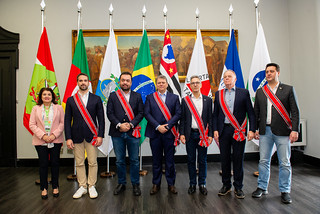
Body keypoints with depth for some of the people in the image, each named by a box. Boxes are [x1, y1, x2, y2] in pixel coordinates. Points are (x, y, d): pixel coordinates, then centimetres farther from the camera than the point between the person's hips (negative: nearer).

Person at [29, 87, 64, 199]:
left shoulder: (59, 108, 6)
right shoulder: (36, 108, 7)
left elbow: (63, 123, 0)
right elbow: (32, 125, 1)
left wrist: (54, 135, -12)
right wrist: (43, 135, -10)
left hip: (55, 140, 0)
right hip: (40, 141, 0)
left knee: (55, 163, 6)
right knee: (43, 164, 4)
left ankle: (55, 187, 19)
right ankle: (44, 188, 17)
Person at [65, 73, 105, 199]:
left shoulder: (96, 99, 4)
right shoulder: (70, 100, 7)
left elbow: (101, 119, 2)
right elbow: (67, 120, 5)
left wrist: (100, 136, -6)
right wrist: (68, 138, -2)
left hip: (91, 135, -1)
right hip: (77, 136, 1)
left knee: (92, 162, 3)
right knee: (79, 163, 8)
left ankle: (92, 186, 18)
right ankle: (82, 187, 21)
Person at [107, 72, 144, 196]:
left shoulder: (137, 96, 8)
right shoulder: (113, 96, 8)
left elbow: (141, 113, 1)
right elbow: (109, 113, 0)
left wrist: (130, 124, -12)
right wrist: (119, 125, -12)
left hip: (133, 132, 0)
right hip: (117, 133, 1)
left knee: (134, 160, 5)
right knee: (120, 161, 9)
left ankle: (135, 184, 19)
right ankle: (121, 184, 24)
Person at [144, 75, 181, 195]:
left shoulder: (174, 97, 9)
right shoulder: (150, 97, 9)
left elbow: (178, 113, 0)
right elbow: (147, 114, -1)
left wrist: (167, 126, -11)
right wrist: (157, 126, -11)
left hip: (169, 133, 0)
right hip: (155, 133, 0)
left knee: (170, 160, 6)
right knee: (156, 160, 8)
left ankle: (171, 184, 19)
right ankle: (156, 184, 20)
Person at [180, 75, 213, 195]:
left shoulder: (208, 100, 6)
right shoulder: (185, 100, 5)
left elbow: (210, 118, 4)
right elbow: (182, 119, 4)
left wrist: (210, 135, -3)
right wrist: (182, 134, -3)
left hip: (203, 134, 0)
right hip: (190, 134, 0)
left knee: (202, 160, 7)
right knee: (191, 160, 7)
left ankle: (202, 184, 20)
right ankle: (192, 184, 19)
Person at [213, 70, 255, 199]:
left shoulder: (244, 93, 5)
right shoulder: (218, 94, 11)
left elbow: (250, 112, 2)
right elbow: (215, 114, 10)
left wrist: (252, 130, -7)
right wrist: (215, 130, 0)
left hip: (239, 131, -2)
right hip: (223, 130, 2)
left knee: (238, 159, 4)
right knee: (224, 158, 8)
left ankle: (238, 187, 18)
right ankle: (226, 185, 23)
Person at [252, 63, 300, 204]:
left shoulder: (288, 89, 3)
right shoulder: (260, 91, 11)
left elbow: (295, 112, -1)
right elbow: (256, 112, 12)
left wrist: (294, 130, -10)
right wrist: (254, 129, 6)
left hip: (282, 131, -2)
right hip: (265, 131, 3)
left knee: (284, 163, 4)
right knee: (263, 161, 9)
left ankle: (285, 191, 18)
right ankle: (262, 187, 22)